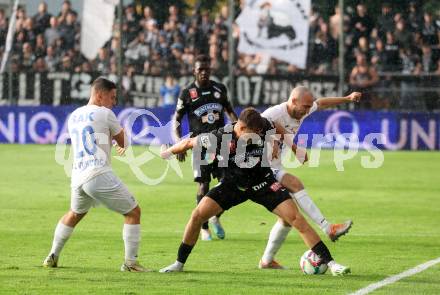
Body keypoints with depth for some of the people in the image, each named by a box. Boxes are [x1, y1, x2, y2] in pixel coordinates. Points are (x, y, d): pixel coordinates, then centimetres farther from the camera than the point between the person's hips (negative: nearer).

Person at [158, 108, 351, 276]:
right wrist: (167, 153, 5)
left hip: (263, 183, 0)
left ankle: (330, 263, -10)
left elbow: (279, 129, 1)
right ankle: (179, 263, 5)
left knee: (295, 218, -14)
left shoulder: (263, 128, -24)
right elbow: (189, 143, -11)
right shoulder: (218, 138, -28)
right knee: (198, 214, -14)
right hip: (233, 184, 0)